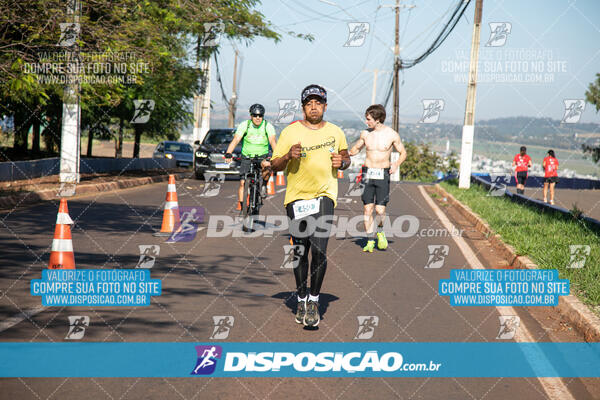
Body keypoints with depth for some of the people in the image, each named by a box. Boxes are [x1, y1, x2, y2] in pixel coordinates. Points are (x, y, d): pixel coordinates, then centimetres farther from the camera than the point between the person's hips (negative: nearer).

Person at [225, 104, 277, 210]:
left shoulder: (268, 126, -8)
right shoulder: (244, 125, -9)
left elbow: (272, 141, -20)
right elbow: (235, 140, -18)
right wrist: (228, 154, -33)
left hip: (262, 156, -1)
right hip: (247, 157, 1)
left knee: (267, 165, -34)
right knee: (242, 182, -8)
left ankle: (264, 185, -7)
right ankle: (240, 204, 5)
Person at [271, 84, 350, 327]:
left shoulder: (335, 133, 7)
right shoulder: (290, 132, 0)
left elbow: (346, 158, 22)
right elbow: (274, 165, 2)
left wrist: (342, 162, -2)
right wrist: (289, 156, -18)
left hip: (325, 195, 0)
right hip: (297, 197, 0)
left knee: (319, 249, -15)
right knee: (300, 252, 7)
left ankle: (314, 301, -5)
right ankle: (301, 300, 22)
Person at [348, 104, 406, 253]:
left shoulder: (392, 134, -4)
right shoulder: (365, 133, 5)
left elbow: (403, 153, 6)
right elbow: (356, 148, 22)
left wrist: (396, 164, -13)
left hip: (383, 175, -2)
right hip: (368, 174, 2)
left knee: (380, 210, -9)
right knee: (368, 209, -3)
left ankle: (380, 232, 22)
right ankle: (370, 241, 5)